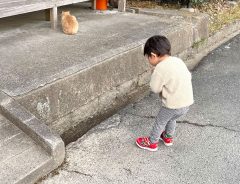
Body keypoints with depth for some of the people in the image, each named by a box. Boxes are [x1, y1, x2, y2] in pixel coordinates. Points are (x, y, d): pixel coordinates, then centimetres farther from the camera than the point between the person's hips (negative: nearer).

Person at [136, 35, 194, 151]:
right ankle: (168, 137, 51)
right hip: (188, 102, 7)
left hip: (174, 105, -7)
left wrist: (155, 75, 1)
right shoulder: (178, 60, 4)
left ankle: (152, 143, 34)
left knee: (160, 122, 17)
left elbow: (155, 88, -13)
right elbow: (189, 76, 12)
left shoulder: (160, 68, -19)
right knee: (171, 119, 32)